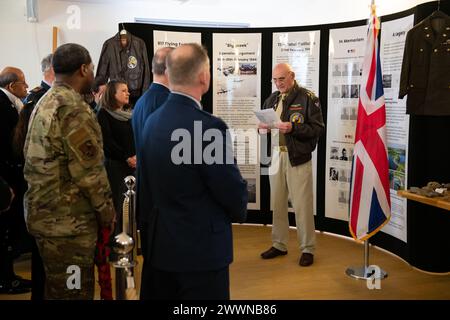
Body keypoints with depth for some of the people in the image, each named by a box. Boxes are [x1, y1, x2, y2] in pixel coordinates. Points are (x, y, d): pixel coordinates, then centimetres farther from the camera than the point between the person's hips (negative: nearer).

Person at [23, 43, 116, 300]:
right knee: (73, 291, 3)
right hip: (69, 221, -9)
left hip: (46, 214, 10)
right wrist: (107, 211, -8)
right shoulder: (74, 110, -20)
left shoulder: (45, 103, 10)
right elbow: (90, 172, -20)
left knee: (56, 287, 21)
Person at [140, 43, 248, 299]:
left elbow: (149, 182, 7)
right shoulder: (207, 126, -22)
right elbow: (234, 191, -15)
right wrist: (239, 212, 7)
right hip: (202, 247, -7)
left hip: (159, 244, 7)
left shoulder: (153, 121, 0)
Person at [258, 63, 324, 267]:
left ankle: (307, 249, 13)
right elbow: (263, 123, 22)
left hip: (298, 157, -6)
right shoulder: (272, 99, 13)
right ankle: (279, 245, 26)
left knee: (302, 205, 0)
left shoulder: (307, 98, -6)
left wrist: (293, 128, -23)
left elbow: (318, 128, -11)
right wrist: (263, 127, -2)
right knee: (277, 203, 13)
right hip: (276, 156, 6)